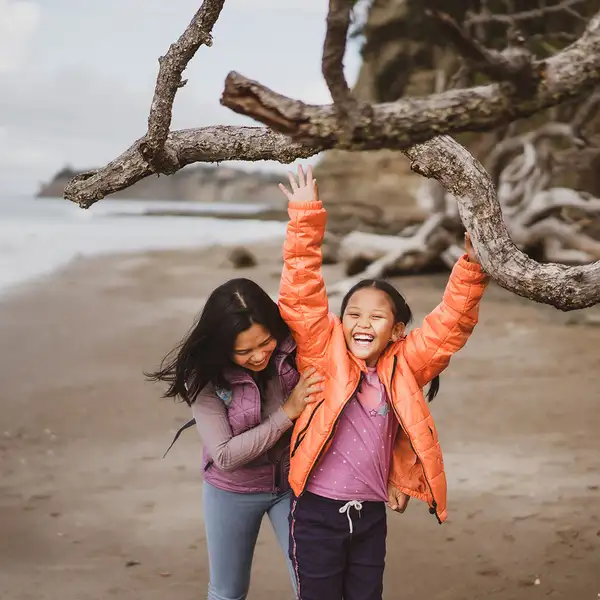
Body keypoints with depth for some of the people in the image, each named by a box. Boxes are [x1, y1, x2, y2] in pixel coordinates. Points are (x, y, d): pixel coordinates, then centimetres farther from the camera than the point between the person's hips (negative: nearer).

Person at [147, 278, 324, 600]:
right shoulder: (206, 376, -23)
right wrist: (287, 412, -30)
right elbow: (225, 456, -25)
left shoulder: (296, 348, -21)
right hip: (232, 492, 0)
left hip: (293, 484, 1)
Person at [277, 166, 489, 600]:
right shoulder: (323, 356, -7)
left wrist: (472, 266, -14)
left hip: (371, 513, 3)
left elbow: (450, 324, -1)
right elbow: (301, 298, -14)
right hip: (318, 511, -3)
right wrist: (306, 218, -19)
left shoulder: (403, 366, 1)